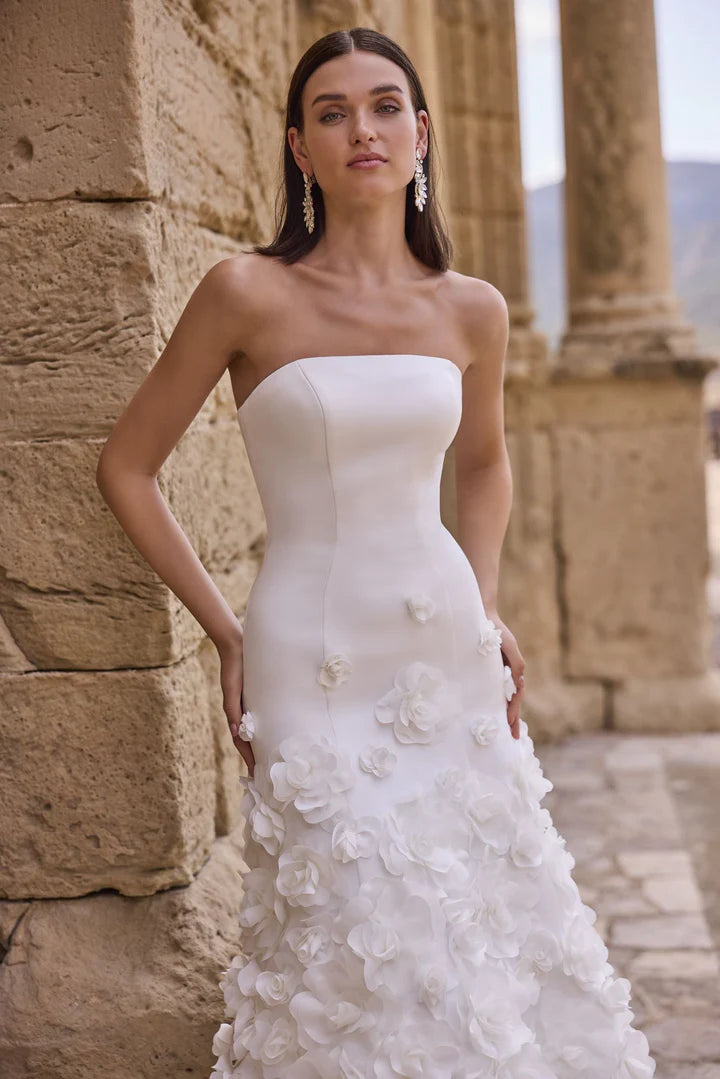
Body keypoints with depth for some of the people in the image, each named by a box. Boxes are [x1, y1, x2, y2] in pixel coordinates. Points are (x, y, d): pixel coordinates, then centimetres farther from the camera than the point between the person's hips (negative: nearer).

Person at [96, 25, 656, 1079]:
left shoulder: (471, 310, 2)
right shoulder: (249, 292, -9)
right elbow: (126, 467, -1)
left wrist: (487, 610, 9)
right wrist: (225, 632, -2)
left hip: (449, 655, 4)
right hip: (312, 663, -4)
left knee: (488, 919, 11)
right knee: (360, 943, 1)